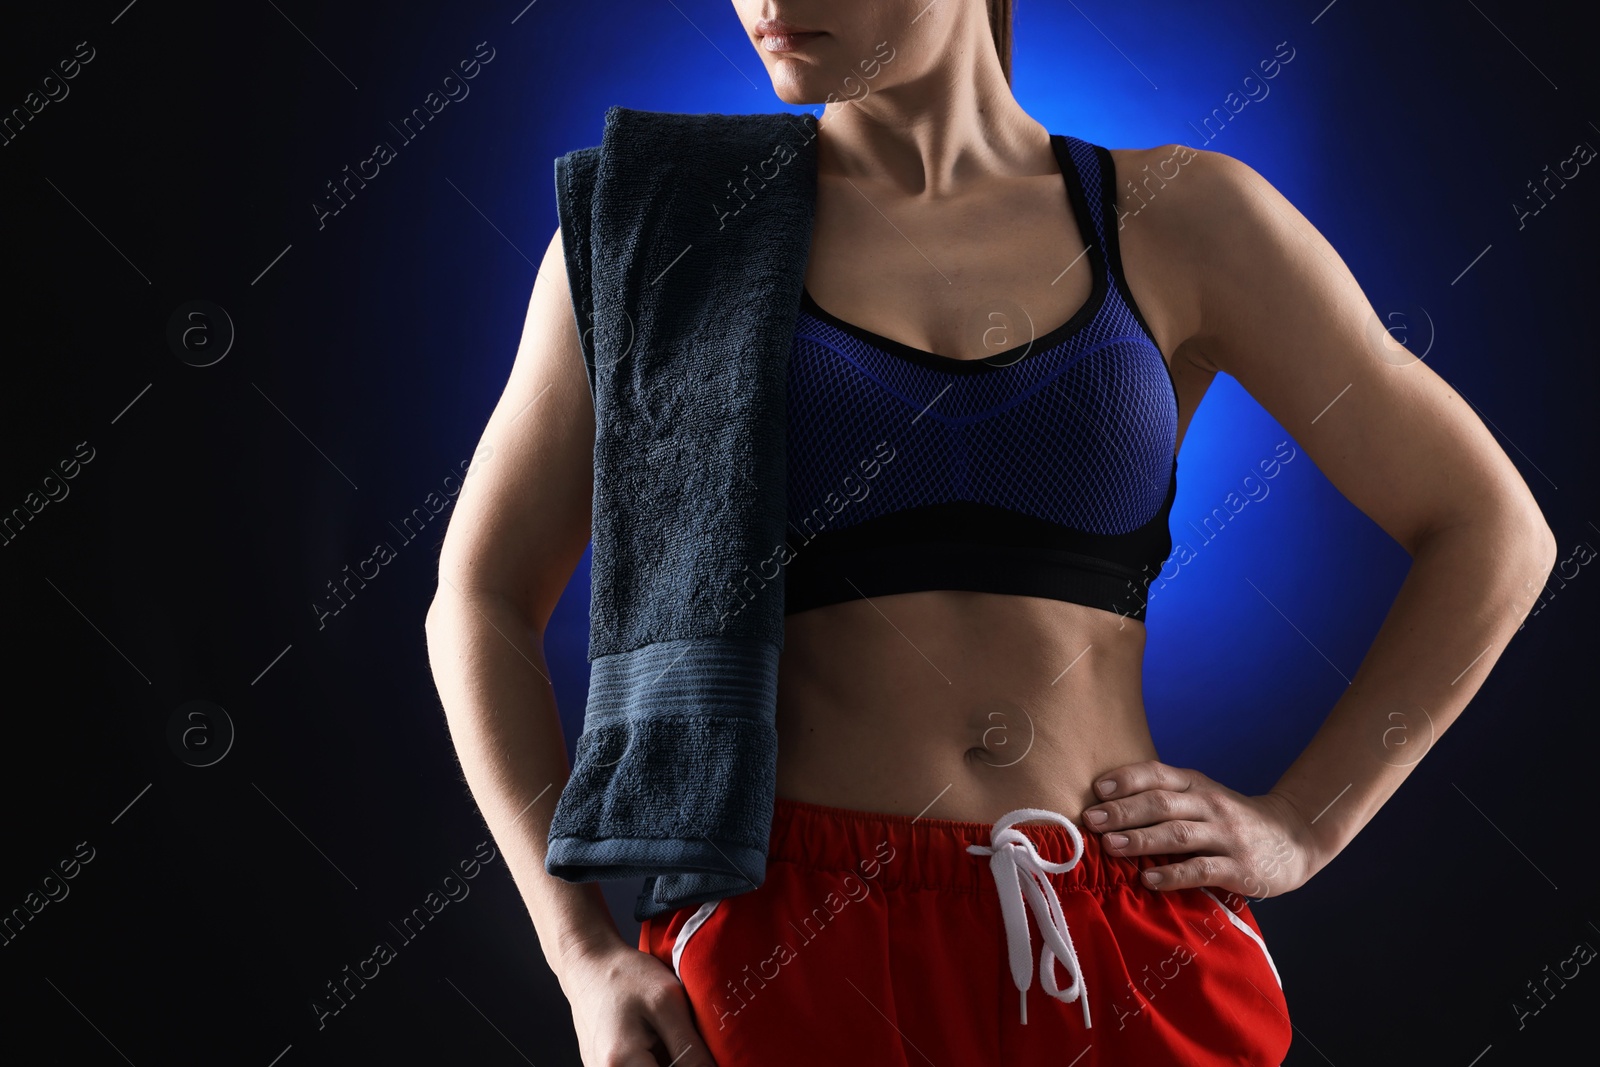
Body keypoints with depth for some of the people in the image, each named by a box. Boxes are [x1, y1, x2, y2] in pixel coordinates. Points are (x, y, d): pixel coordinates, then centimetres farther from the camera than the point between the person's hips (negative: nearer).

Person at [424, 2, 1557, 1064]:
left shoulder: (1181, 220, 3)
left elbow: (1492, 530, 9)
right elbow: (482, 598, 5)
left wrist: (1299, 827, 1)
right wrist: (586, 958, -5)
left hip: (1128, 959, 1)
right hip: (793, 956, 0)